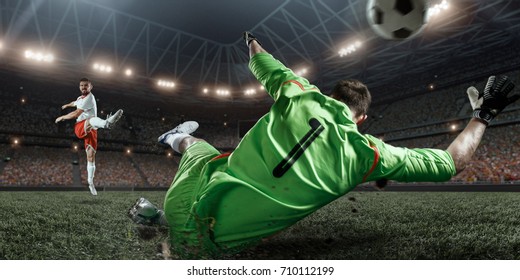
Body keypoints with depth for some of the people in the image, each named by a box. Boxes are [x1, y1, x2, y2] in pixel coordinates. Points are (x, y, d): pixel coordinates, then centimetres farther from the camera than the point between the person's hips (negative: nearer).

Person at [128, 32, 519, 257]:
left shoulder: (301, 95, -6)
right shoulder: (370, 153, -6)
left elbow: (265, 67, 15)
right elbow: (451, 163, 7)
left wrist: (252, 40, 38)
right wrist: (482, 116, 21)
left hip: (189, 209, 2)